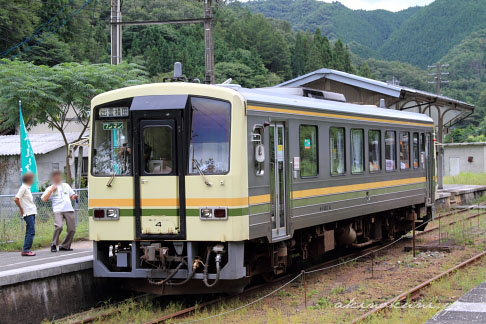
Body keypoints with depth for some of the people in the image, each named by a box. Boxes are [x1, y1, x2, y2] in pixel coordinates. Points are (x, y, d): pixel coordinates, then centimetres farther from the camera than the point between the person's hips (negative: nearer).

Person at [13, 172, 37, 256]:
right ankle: (25, 250, -13)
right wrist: (21, 209, -12)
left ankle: (26, 249, 14)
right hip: (28, 213, -9)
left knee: (29, 232, 11)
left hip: (32, 212, 9)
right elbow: (16, 199, -19)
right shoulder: (23, 188, -12)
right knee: (31, 232, -12)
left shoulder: (27, 188, 15)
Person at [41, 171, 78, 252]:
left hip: (69, 209, 4)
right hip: (58, 210, -4)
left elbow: (72, 196, 30)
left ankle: (65, 246, 14)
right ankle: (54, 245, -12)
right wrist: (51, 190, -2)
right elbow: (44, 199, 0)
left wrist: (74, 197, 6)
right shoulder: (50, 188, 11)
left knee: (72, 229, -1)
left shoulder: (66, 185, 23)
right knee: (59, 226, -25)